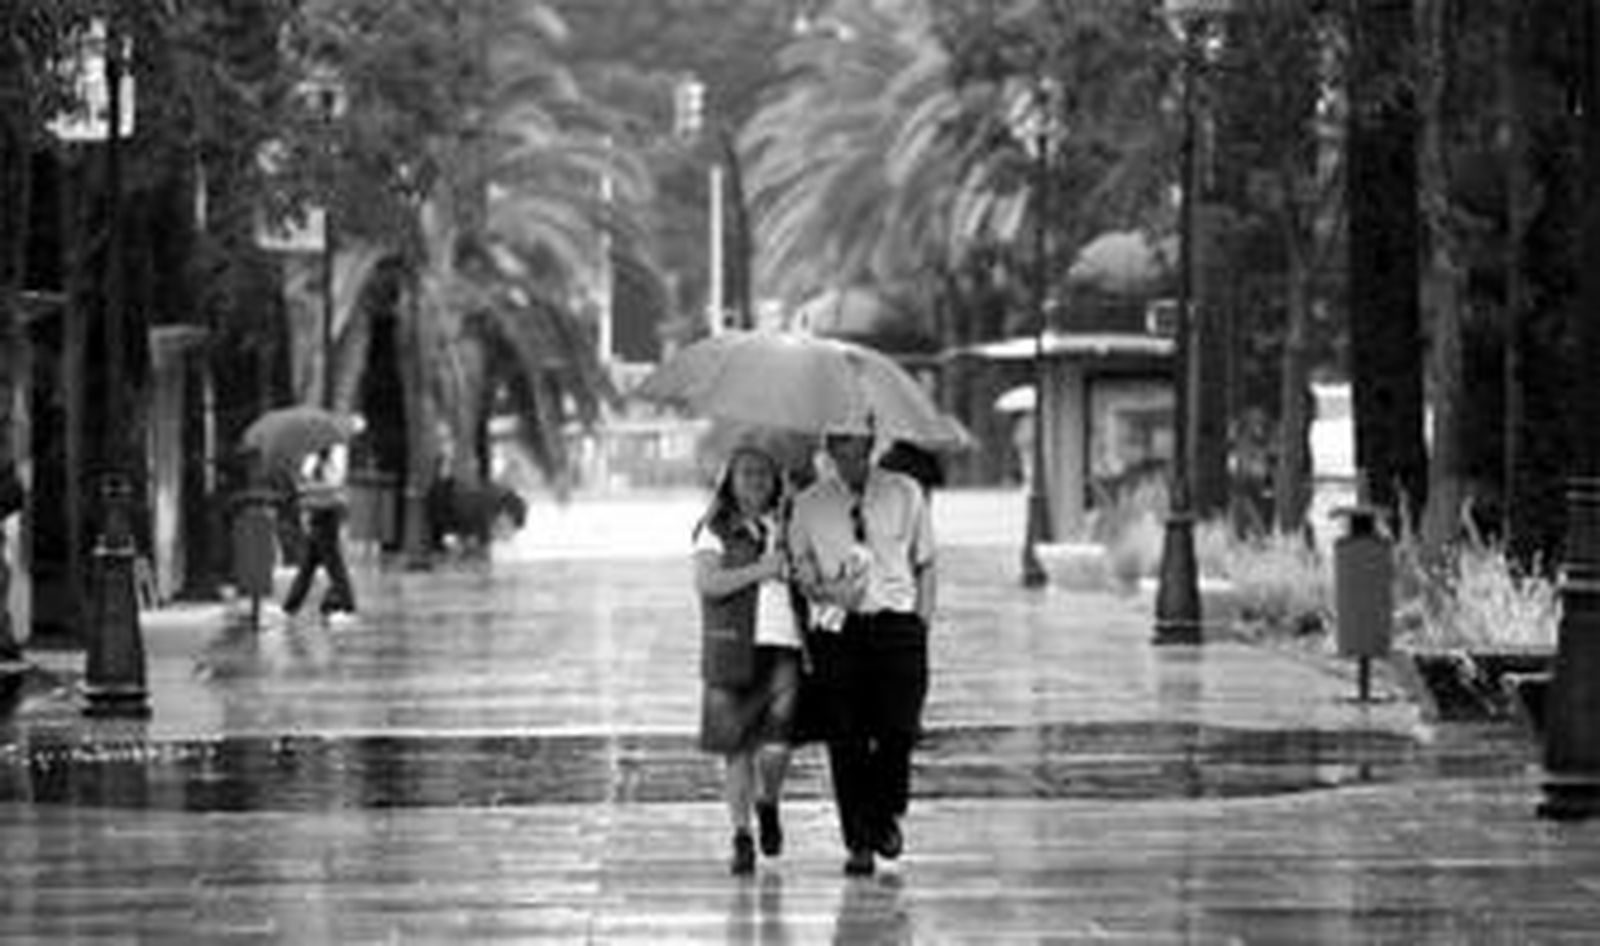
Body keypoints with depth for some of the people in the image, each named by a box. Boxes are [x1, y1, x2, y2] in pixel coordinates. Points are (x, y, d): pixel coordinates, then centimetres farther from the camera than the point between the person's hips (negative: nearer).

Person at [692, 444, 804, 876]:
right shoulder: (716, 531, 5)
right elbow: (707, 583, -10)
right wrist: (761, 569, -14)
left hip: (783, 649, 1)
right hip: (733, 650, -1)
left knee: (775, 749, -12)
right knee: (735, 749, 1)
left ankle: (768, 805, 19)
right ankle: (742, 839, 13)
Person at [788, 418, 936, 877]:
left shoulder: (905, 494, 9)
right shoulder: (809, 505, 9)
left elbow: (924, 563, 12)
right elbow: (800, 566, 8)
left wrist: (922, 624, 4)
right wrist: (824, 591, -14)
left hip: (896, 624, 0)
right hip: (837, 629, 0)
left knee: (898, 728, -11)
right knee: (845, 740, -2)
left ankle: (886, 815, 16)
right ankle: (859, 842, 7)